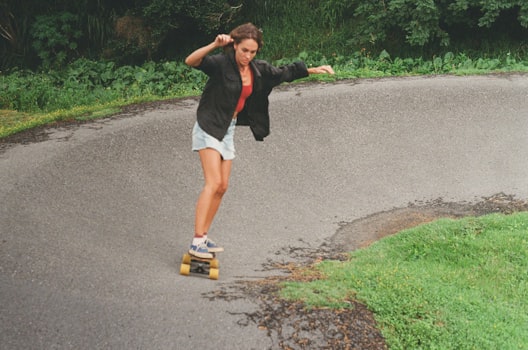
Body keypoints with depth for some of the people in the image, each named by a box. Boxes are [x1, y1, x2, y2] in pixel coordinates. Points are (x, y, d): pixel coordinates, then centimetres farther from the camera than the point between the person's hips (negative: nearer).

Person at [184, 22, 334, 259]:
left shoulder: (258, 69, 3)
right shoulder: (221, 62, -17)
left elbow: (284, 73, 18)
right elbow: (191, 61, -32)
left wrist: (313, 70, 18)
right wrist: (214, 45, -44)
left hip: (228, 129, 8)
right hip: (209, 126, -8)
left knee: (222, 187, 7)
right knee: (214, 182, -18)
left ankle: (203, 238, 15)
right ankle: (197, 242, -20)